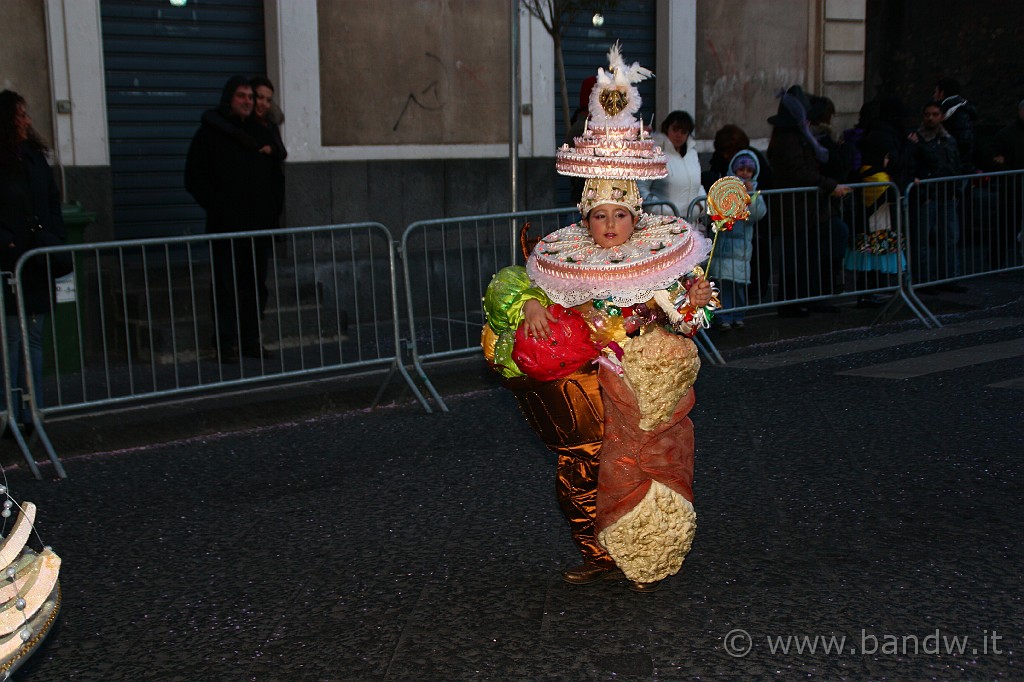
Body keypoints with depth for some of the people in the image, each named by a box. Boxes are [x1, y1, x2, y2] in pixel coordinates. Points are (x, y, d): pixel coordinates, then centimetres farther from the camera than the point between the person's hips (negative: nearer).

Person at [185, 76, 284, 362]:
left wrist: (274, 212, 7)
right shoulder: (210, 132, 1)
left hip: (259, 225, 5)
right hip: (225, 228, -4)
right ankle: (227, 344, 0)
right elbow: (195, 178, -3)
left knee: (256, 285, 7)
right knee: (226, 287, -4)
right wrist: (218, 209, -11)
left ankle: (252, 341, 14)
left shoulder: (262, 132, 15)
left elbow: (276, 177, 19)